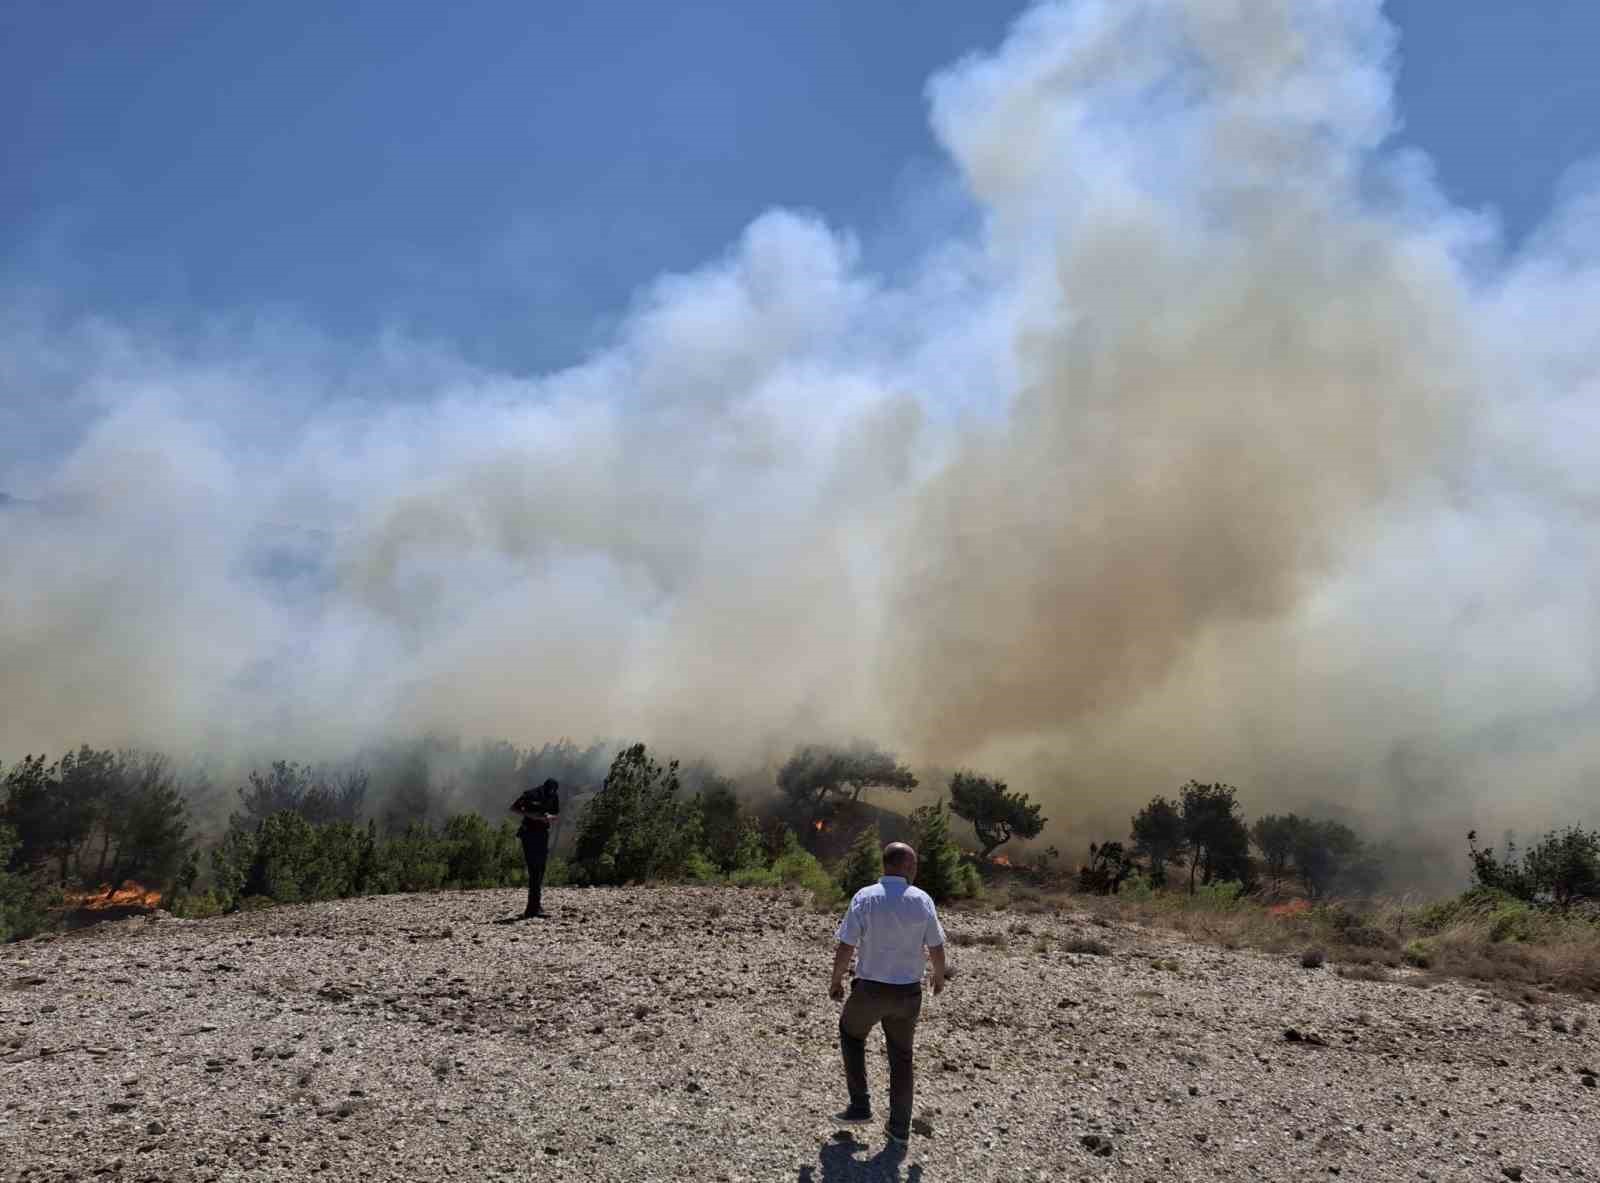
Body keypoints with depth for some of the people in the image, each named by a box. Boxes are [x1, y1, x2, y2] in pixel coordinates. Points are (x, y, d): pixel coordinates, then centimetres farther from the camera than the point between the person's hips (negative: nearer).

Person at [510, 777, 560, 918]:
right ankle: (535, 907, -13)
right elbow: (513, 808, -7)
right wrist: (530, 815, -20)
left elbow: (557, 814, 11)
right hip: (529, 833, -5)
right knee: (534, 870, -12)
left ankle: (534, 907, 9)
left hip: (543, 834, 5)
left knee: (540, 869, 4)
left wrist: (550, 817, -13)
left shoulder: (555, 796, -2)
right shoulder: (531, 795, -15)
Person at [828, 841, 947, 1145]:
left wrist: (835, 982, 5)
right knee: (901, 1057, 20)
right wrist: (939, 976, 20)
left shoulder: (864, 898, -13)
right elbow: (937, 950, -1)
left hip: (870, 989, -2)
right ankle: (899, 1126, 26)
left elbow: (844, 948, -12)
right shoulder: (922, 900, -8)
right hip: (907, 993, 2)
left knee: (851, 1034, 27)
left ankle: (860, 1106, 23)